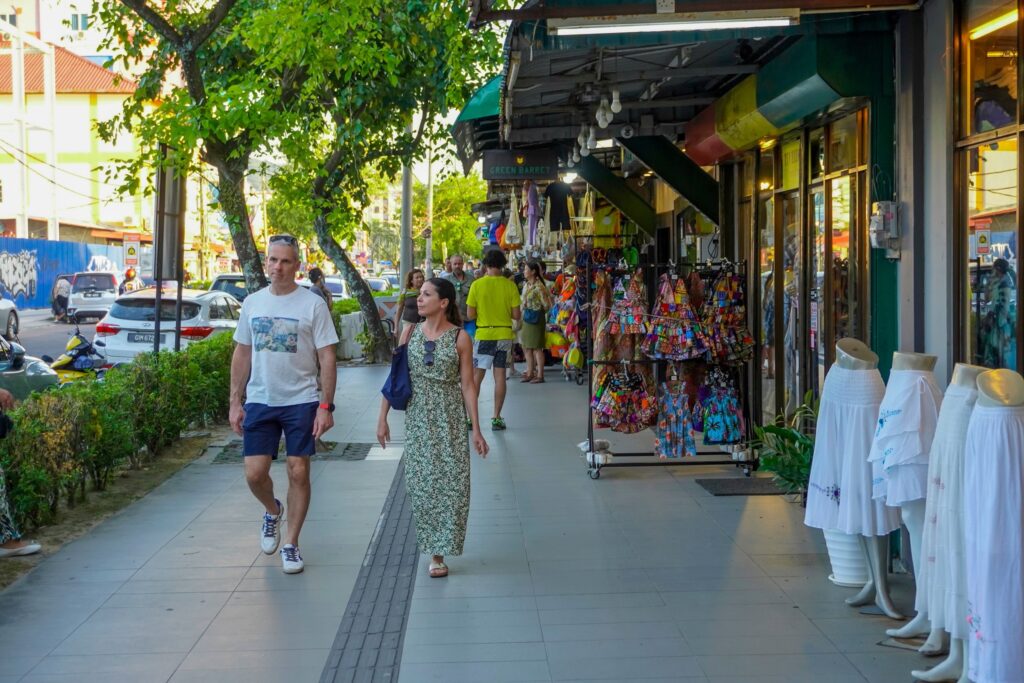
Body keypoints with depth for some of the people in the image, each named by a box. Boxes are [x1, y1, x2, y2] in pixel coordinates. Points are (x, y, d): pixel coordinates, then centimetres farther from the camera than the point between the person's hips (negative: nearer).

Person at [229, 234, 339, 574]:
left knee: (298, 472, 1)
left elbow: (327, 358, -6)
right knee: (254, 473, -1)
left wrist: (326, 406, -12)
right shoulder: (252, 302, 6)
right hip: (259, 401, 3)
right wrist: (235, 402, 7)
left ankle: (291, 544, 16)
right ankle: (273, 511, 32)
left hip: (301, 402, -3)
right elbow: (242, 355, 12)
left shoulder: (313, 304, -6)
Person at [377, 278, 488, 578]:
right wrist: (383, 417, 4)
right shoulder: (410, 333, 3)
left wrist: (476, 430, -5)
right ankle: (435, 550, 15)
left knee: (451, 482, -4)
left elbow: (468, 384, -3)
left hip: (450, 419, -2)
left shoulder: (459, 338, -5)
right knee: (422, 483, 2)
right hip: (417, 418, 2)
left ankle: (440, 551, 7)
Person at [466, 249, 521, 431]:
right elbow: (516, 315, -3)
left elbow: (470, 315, -6)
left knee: (476, 376, 6)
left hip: (483, 335, -1)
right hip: (504, 335, 1)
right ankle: (497, 418, 6)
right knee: (500, 376, 5)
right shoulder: (510, 285, -4)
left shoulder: (477, 284, -7)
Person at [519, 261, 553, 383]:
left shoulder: (539, 286, -16)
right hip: (526, 318, 9)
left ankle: (540, 375, 2)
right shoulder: (526, 285, 10)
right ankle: (530, 373, 21)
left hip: (535, 319, -9)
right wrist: (522, 314, 9)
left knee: (537, 348, -4)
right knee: (527, 347, 12)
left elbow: (546, 304, -14)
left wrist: (538, 313, 0)